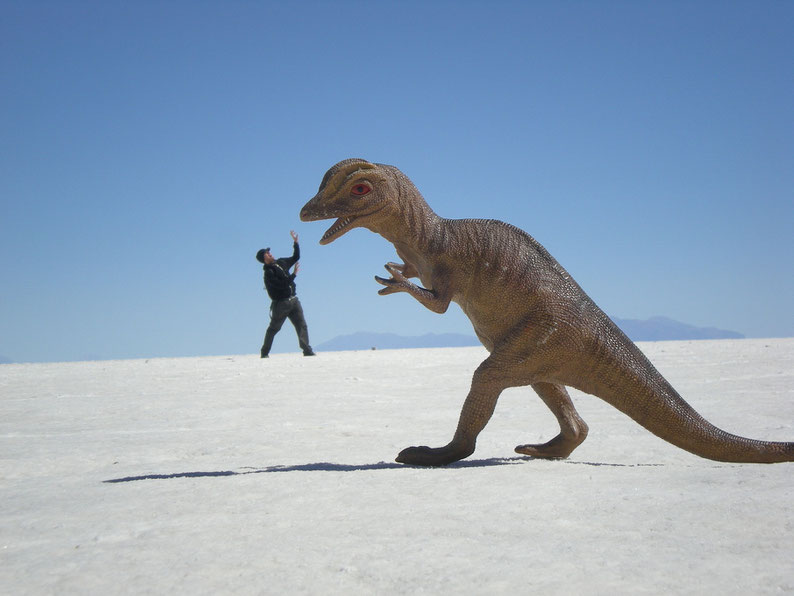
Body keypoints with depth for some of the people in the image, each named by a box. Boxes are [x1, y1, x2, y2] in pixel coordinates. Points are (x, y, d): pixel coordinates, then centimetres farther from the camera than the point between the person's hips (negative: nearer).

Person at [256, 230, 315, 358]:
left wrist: (295, 242, 15)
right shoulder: (268, 273, -14)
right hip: (280, 303, -7)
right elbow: (282, 284, -23)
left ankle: (307, 350, -7)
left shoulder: (282, 262, 11)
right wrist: (294, 274, -16)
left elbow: (296, 257, 24)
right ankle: (264, 352, 17)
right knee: (273, 328, 5)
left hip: (293, 300, 7)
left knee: (302, 325, -4)